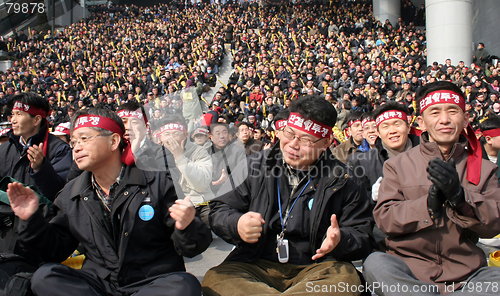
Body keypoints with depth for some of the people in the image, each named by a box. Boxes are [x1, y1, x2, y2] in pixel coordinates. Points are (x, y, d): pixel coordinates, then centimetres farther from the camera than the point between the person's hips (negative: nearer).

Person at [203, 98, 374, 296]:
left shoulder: (342, 182, 3)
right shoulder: (256, 166, 6)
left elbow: (363, 237, 5)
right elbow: (218, 209, 8)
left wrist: (340, 240, -19)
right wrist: (236, 225, -15)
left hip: (316, 267, 0)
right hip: (256, 264, 1)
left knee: (345, 277, -34)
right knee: (214, 279, -29)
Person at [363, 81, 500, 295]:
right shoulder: (398, 165, 8)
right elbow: (384, 218, -3)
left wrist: (459, 196, -18)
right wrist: (428, 205, -19)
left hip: (465, 272, 1)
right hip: (409, 267, 0)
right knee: (375, 264, -33)